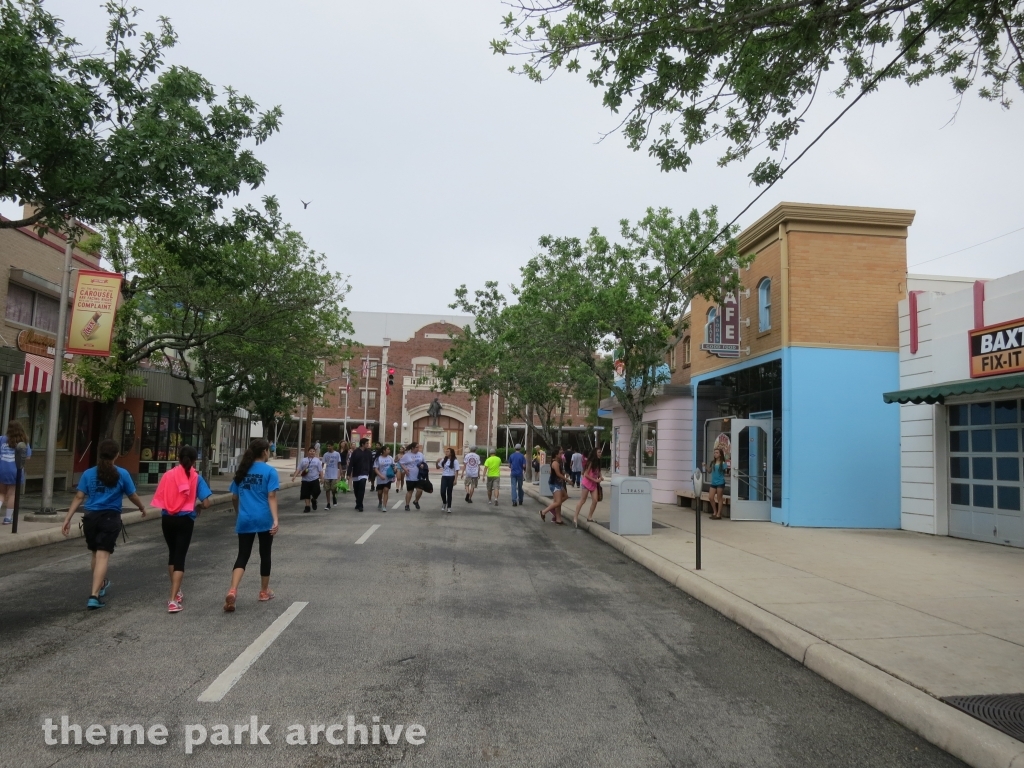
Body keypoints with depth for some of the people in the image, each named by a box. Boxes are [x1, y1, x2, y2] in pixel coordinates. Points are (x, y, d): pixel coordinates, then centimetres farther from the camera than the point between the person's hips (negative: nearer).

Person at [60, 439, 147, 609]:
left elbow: (79, 498, 0)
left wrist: (67, 519, 3)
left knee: (96, 554, 20)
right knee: (103, 555, -6)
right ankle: (94, 595, -15)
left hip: (91, 517, 3)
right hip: (110, 518, -3)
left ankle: (101, 585, 40)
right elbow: (133, 496, 6)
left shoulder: (88, 474, 4)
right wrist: (142, 508, 25)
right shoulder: (122, 474, -2)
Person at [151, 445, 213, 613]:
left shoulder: (168, 475, 0)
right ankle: (173, 600, -10)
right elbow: (206, 503, -9)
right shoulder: (196, 478, -5)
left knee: (172, 554, 21)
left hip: (167, 519, 3)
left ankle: (176, 593, 34)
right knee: (180, 557, -1)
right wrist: (197, 505, 12)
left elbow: (159, 500, -1)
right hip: (185, 520, -3)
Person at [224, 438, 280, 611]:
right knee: (265, 555, 13)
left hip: (244, 520, 3)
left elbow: (234, 498, 14)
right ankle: (264, 592, 26)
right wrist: (275, 520, -18)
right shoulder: (269, 471, -6)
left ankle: (232, 591, -18)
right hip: (264, 520, -3)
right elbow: (271, 497, -14)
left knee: (242, 556, 3)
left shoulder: (242, 471, 9)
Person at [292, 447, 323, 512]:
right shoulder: (303, 460, 7)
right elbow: (298, 469, 4)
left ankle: (313, 500, 19)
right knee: (306, 494, 3)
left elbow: (320, 470, 1)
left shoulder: (317, 460, 3)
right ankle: (307, 506, 14)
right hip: (305, 480, 2)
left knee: (316, 492, -13)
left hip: (315, 479, -2)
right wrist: (294, 475, -9)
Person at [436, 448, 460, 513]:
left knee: (449, 492, 2)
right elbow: (438, 467, 14)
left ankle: (449, 507, 12)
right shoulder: (443, 460, 8)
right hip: (444, 477, 3)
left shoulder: (455, 461, -5)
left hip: (451, 478, -3)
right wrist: (437, 462, -5)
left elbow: (456, 471, -5)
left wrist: (455, 480, -11)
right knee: (442, 492, -7)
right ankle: (444, 503, 21)